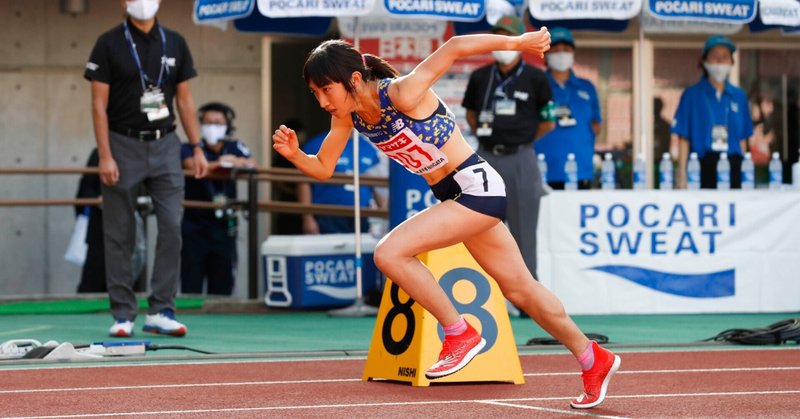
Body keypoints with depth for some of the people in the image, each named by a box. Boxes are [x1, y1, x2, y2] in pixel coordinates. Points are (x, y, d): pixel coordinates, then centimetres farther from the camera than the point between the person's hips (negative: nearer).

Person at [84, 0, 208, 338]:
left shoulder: (174, 43, 7)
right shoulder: (109, 44, -4)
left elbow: (184, 99, 12)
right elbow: (99, 104, -5)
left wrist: (197, 148, 5)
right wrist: (104, 156, -13)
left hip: (165, 145, 3)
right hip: (124, 145, -3)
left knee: (172, 227, -5)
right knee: (119, 234, 2)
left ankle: (161, 311, 1)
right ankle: (123, 314, 10)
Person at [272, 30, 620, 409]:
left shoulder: (402, 95, -24)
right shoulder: (349, 116, -1)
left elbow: (453, 48, -22)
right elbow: (323, 168, 8)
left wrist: (518, 42, -15)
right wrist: (294, 154, -12)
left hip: (477, 186, -9)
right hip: (456, 197, 9)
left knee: (389, 253, -20)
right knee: (520, 289, 18)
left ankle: (459, 333, -5)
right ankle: (594, 360, 33)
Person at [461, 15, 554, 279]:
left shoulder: (534, 78, -1)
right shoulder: (480, 77, 8)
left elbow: (548, 121, 5)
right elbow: (471, 113, 21)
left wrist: (523, 140, 3)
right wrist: (483, 136, 8)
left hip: (520, 158, -3)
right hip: (486, 157, 3)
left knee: (523, 226, 0)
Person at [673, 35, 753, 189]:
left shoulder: (739, 96, 12)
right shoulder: (692, 95, 3)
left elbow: (743, 139, 15)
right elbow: (683, 138, 1)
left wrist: (744, 171, 11)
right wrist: (682, 173, -4)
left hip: (732, 165, 3)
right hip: (702, 166, -3)